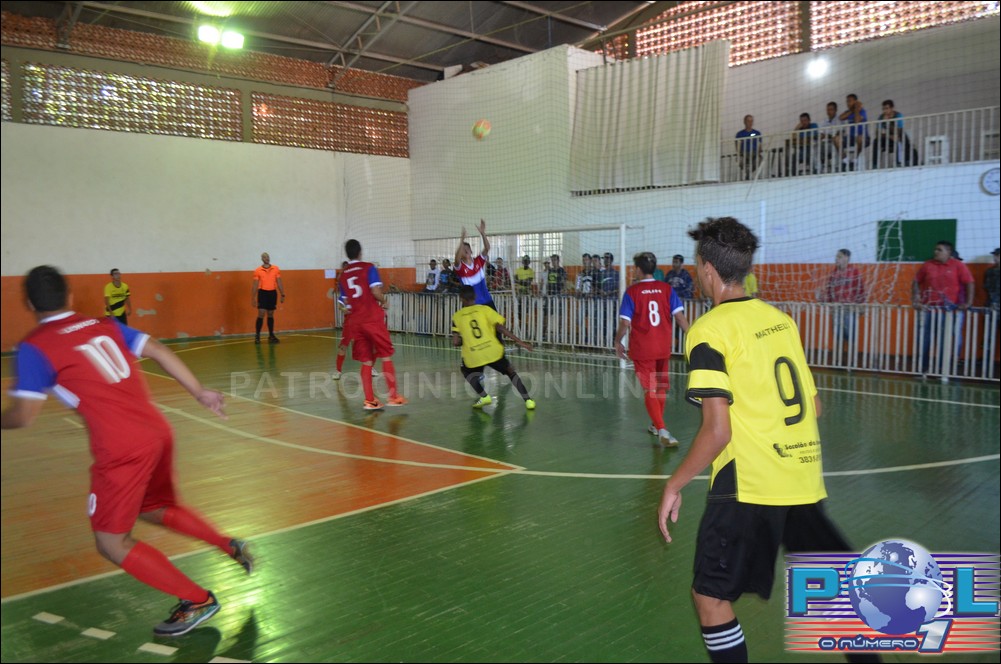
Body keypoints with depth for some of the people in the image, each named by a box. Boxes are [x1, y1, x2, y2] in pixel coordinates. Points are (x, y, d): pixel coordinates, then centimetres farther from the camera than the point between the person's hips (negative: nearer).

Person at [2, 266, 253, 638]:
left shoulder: (33, 348, -3)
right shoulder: (104, 325, 13)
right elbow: (158, 351, 8)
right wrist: (200, 392, 11)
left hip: (122, 449, -7)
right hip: (158, 432, 7)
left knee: (112, 543, 9)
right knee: (155, 509, 31)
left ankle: (197, 601, 8)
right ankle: (231, 547, 28)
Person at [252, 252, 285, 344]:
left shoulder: (276, 269, 5)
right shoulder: (258, 271, -1)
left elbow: (279, 283, 8)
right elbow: (255, 286, 0)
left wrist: (283, 295, 4)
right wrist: (253, 298, -4)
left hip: (272, 293, 3)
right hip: (262, 293, -3)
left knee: (270, 315, 11)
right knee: (261, 315, -9)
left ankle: (271, 335, 18)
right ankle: (257, 336, -2)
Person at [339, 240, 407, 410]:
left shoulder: (343, 276, 12)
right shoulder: (368, 268, -4)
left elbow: (347, 302, 13)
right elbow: (376, 292, -15)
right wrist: (385, 302, 3)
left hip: (356, 322, 5)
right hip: (374, 319, -5)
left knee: (366, 362, 9)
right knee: (386, 357, 4)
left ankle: (369, 400, 7)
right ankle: (393, 396, 4)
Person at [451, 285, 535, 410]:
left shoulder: (457, 316, 8)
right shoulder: (485, 309, 7)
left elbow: (455, 342, -1)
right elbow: (500, 327, -5)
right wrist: (519, 341, -3)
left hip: (473, 357, 0)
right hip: (493, 351, 0)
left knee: (467, 371, 31)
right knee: (511, 372, 22)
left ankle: (484, 396, 11)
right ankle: (528, 400, 8)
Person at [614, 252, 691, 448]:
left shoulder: (632, 292, -8)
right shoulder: (667, 289, 0)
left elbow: (625, 323, -10)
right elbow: (680, 316, -7)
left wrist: (618, 342, 4)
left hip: (642, 350, -3)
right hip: (664, 348, 3)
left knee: (650, 390, 0)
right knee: (661, 387, 20)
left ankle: (662, 429, -15)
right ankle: (656, 425, 35)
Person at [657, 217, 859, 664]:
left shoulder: (709, 331, -12)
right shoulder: (781, 319, 9)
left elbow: (717, 431, -17)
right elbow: (813, 407, 14)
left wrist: (674, 486, -6)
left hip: (749, 487, -7)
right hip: (805, 481, 7)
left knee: (711, 597, 7)